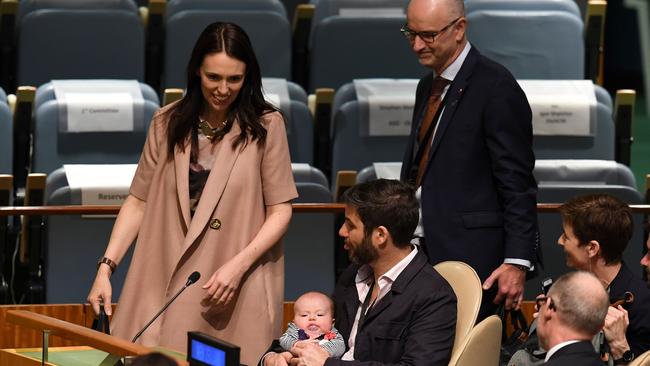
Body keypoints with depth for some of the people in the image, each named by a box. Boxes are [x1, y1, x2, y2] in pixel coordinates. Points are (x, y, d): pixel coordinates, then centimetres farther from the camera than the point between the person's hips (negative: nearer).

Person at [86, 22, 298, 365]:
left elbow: (280, 211, -2)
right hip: (167, 283, 2)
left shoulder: (265, 126, -2)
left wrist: (238, 265, -15)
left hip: (239, 286, -2)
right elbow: (139, 201, 8)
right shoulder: (167, 124, 6)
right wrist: (106, 267, -2)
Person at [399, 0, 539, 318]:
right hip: (423, 251, 8)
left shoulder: (495, 87, -10)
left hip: (469, 255, -8)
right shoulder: (428, 86, 17)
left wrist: (517, 262, -17)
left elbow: (517, 184, -13)